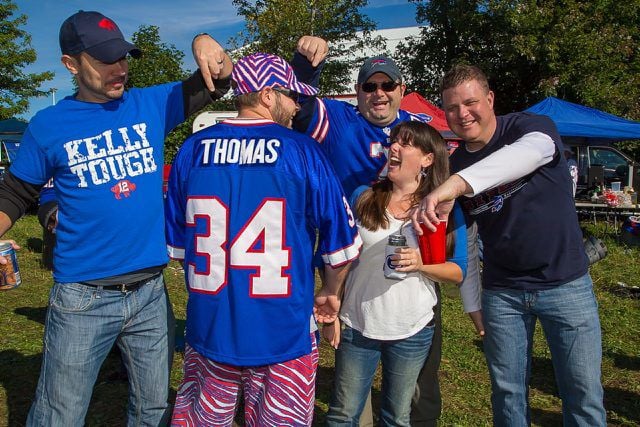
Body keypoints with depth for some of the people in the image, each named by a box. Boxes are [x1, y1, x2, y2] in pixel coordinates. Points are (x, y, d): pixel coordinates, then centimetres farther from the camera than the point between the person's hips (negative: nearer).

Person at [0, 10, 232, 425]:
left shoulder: (151, 104, 3)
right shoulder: (48, 126, -1)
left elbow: (221, 81, 6)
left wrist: (205, 43, -13)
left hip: (151, 291, 2)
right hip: (82, 297, -2)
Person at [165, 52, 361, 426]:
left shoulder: (192, 149, 1)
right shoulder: (302, 151, -9)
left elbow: (176, 242, 8)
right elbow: (341, 240, -4)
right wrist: (331, 292, 14)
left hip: (208, 327, 4)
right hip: (285, 334, -3)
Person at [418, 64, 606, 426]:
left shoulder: (530, 127, -10)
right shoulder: (454, 165, 4)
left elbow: (531, 152, -37)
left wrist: (456, 183, -50)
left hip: (566, 284, -3)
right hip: (501, 292, 4)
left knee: (585, 397, 6)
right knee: (508, 392, 12)